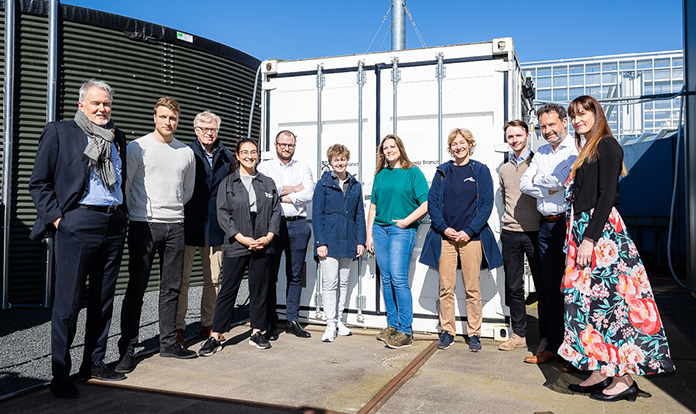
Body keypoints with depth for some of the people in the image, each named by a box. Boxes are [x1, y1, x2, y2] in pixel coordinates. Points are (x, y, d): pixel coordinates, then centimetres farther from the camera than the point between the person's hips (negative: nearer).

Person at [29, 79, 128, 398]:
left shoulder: (117, 138, 15)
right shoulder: (58, 132, 2)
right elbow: (38, 183, 0)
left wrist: (124, 213, 13)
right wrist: (56, 217, -8)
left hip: (114, 225, 5)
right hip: (77, 224, -5)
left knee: (103, 300, 11)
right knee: (67, 302, -1)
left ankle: (94, 363, 25)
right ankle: (60, 375, 11)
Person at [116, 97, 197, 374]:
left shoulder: (187, 153, 11)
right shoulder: (138, 147, -1)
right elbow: (123, 186, 0)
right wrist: (134, 214, 4)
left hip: (175, 226, 4)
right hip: (144, 226, -4)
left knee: (172, 287, 9)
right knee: (136, 288, -2)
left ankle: (169, 342, 20)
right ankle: (127, 349, 7)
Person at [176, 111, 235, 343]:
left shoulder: (227, 157, 10)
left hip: (216, 228, 4)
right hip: (190, 226, -3)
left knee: (214, 279, 10)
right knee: (182, 278, -1)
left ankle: (207, 324, 22)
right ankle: (178, 327, 9)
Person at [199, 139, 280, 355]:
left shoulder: (268, 183, 12)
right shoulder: (228, 183, 5)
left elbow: (276, 212, 8)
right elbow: (223, 214, -3)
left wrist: (268, 237, -7)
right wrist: (242, 238, -13)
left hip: (263, 245, 2)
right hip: (236, 245, -2)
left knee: (259, 288, 8)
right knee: (228, 290, -1)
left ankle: (257, 332, 20)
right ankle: (215, 337, 7)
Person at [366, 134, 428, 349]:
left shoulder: (413, 172, 1)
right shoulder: (380, 175, 16)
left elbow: (426, 204, -6)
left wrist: (406, 221, -11)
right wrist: (369, 234, 12)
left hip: (402, 230, -5)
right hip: (380, 229, 6)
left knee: (399, 279, -12)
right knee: (386, 279, 7)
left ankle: (405, 331, -5)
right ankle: (392, 324, 18)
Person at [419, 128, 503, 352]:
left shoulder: (480, 170, 5)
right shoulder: (442, 171, 10)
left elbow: (487, 204, 0)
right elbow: (432, 202, 7)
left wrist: (469, 231, -10)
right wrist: (444, 228, -6)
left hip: (471, 236, -1)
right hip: (445, 236, 2)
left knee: (472, 288, 2)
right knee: (446, 287, 3)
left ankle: (474, 334, 13)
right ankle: (447, 332, 15)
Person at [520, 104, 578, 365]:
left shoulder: (576, 151, -3)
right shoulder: (541, 153, 17)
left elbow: (561, 180, -18)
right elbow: (524, 184, 9)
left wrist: (539, 180, -4)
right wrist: (548, 188, -6)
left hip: (567, 223, -6)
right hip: (546, 225, 6)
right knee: (548, 288, 8)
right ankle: (552, 346, 17)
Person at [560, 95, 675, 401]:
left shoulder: (607, 145, -7)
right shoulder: (586, 151, 20)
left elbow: (607, 196, -16)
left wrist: (589, 239, -20)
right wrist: (580, 237, 14)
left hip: (601, 232, -9)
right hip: (584, 230, 9)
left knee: (610, 298, -7)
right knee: (592, 299, 8)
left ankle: (625, 378, 1)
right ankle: (601, 372, 14)